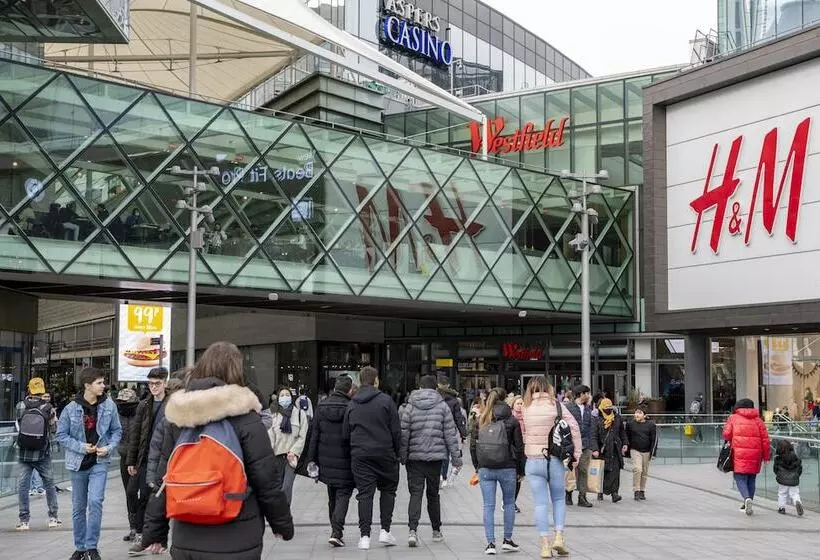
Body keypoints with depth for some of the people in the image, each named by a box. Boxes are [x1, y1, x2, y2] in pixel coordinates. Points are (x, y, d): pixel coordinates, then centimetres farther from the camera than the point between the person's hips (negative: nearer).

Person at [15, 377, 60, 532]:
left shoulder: (21, 406, -6)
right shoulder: (47, 407, -11)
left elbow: (18, 425, 10)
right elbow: (54, 422, 6)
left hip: (24, 455, 1)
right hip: (43, 455, -1)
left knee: (23, 486, 6)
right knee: (49, 485, 13)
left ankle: (23, 520, 6)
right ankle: (53, 517, 17)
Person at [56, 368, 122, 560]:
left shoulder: (109, 406, -3)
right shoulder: (71, 408, -8)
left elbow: (116, 431, 6)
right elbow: (61, 434, -2)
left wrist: (109, 447, -10)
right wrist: (81, 447, -13)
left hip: (99, 462, -1)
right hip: (78, 464, 1)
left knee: (95, 501, -16)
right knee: (78, 507, 10)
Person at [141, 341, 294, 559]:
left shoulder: (177, 417, 2)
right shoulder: (245, 418, -11)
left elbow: (163, 478, 5)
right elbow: (266, 481, -8)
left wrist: (154, 531, 13)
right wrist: (283, 524, 5)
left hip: (186, 541, 4)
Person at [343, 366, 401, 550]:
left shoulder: (352, 404, 7)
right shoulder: (385, 400, -5)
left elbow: (345, 433, 9)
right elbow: (396, 431, -4)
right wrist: (397, 452, 6)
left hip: (360, 456, 2)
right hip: (384, 454, -2)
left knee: (364, 494, 4)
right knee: (388, 490, 15)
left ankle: (364, 536, 1)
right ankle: (385, 530, 10)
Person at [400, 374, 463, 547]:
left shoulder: (410, 407, 1)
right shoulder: (442, 406, 1)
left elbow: (403, 434, -3)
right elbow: (451, 434, 0)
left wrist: (401, 457, 3)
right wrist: (456, 459, 3)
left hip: (414, 457, -1)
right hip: (436, 456, 1)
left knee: (416, 493, -1)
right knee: (433, 494, 13)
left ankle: (413, 530, -17)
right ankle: (436, 531, 24)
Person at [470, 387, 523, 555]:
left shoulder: (480, 422, 4)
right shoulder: (511, 421, -2)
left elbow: (473, 446, 6)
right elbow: (519, 447, -1)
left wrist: (477, 467, 15)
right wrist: (520, 470, 8)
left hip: (485, 469, 1)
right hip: (507, 468, -1)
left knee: (488, 506, 3)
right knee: (509, 503, 14)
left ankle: (490, 543, 0)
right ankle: (507, 540, 17)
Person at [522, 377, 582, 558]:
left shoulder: (525, 408, -1)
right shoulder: (556, 405, -2)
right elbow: (574, 428, -5)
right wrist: (576, 454, -1)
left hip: (534, 460, 0)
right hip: (556, 459, 0)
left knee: (541, 504, 5)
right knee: (559, 499, 17)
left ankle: (545, 545, 5)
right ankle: (559, 537, 5)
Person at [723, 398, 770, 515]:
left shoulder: (733, 418, 2)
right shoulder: (758, 420, 7)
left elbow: (726, 434, -6)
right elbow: (765, 439, 4)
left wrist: (730, 441, 17)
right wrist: (766, 456, 11)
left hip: (739, 455, -3)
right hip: (755, 455, 3)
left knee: (740, 478, 0)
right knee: (751, 479, 15)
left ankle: (747, 498, -25)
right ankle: (747, 505, 20)